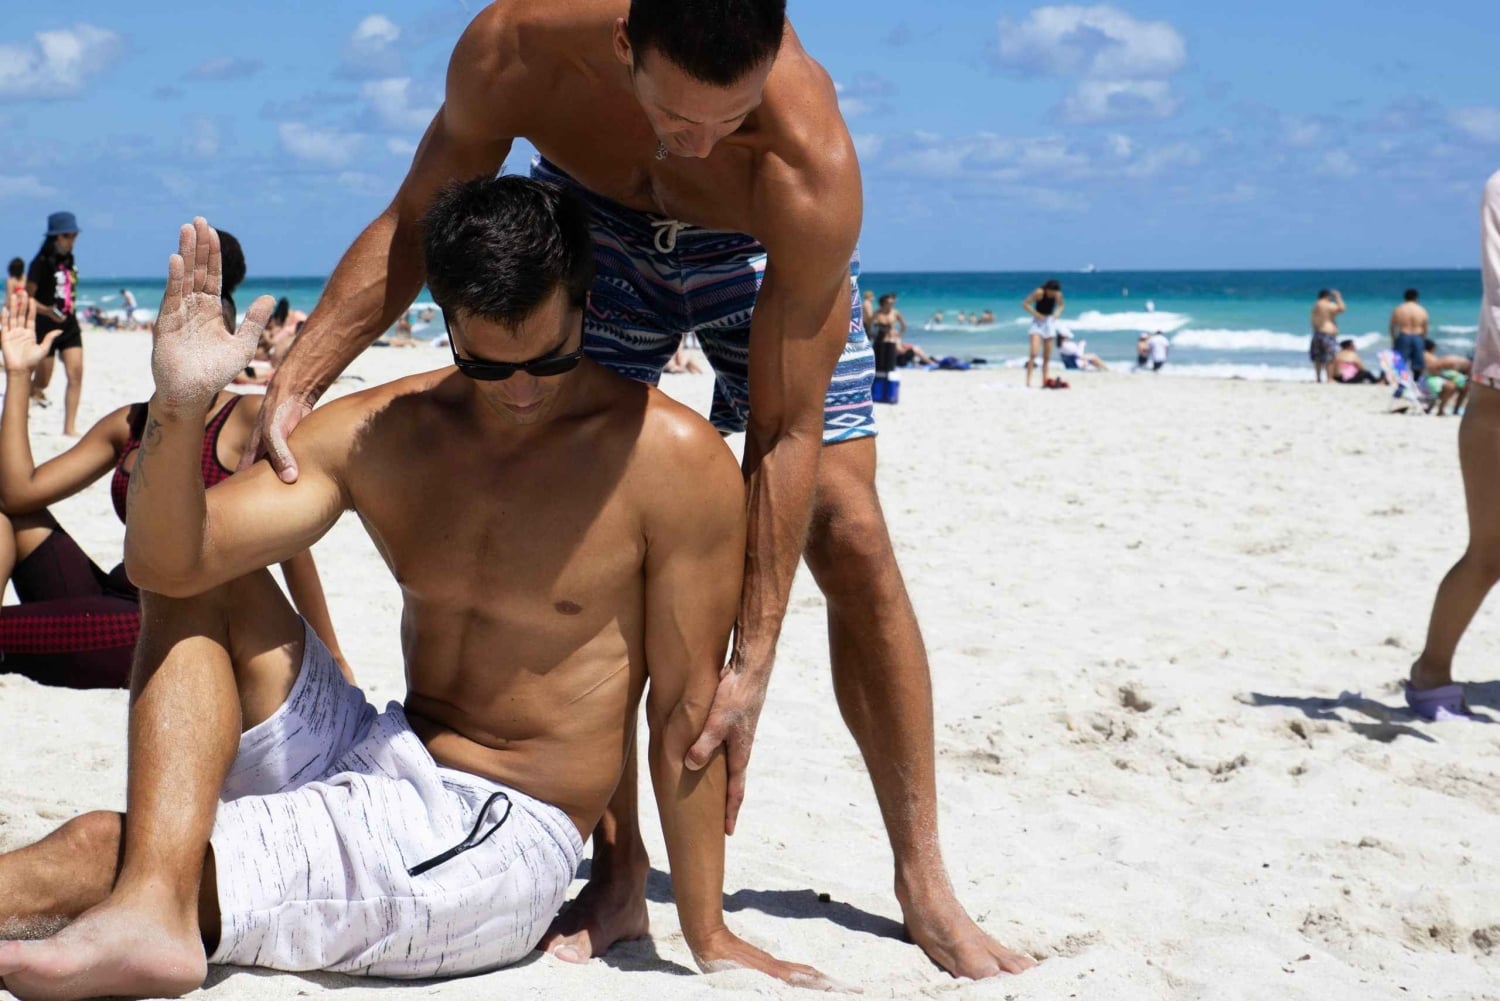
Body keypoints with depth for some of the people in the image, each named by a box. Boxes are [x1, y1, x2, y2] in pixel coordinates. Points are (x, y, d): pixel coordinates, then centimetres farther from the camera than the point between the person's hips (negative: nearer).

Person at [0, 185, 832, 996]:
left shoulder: (672, 458, -15)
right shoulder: (376, 434, -1)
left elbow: (686, 712, -11)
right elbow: (165, 563, -8)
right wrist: (178, 410, -28)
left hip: (498, 841, -6)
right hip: (371, 775, 6)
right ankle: (150, 907, -29)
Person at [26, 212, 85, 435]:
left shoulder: (68, 261, 8)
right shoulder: (41, 263, -12)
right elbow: (26, 299, -14)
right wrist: (47, 311, -30)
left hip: (69, 325, 5)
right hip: (46, 326, -5)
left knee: (76, 372, -9)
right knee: (42, 382, 2)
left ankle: (69, 428, -8)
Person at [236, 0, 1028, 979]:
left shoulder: (811, 161, -42)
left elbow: (785, 432, -36)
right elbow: (412, 227, -18)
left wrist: (751, 669, -35)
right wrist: (296, 381, -30)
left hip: (762, 249, -2)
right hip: (597, 220, 2)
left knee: (848, 534, -12)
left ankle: (923, 883, 0)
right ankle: (619, 877, -1)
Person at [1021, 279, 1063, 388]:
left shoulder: (1058, 295, -4)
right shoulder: (1039, 293, -18)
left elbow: (1060, 305, 15)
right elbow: (1024, 304, -15)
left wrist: (1057, 314, -5)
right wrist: (1036, 314, -21)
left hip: (1049, 322, 5)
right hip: (1038, 322, -5)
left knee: (1047, 356, 6)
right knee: (1034, 353, -19)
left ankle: (1045, 381, 14)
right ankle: (1028, 380, -20)